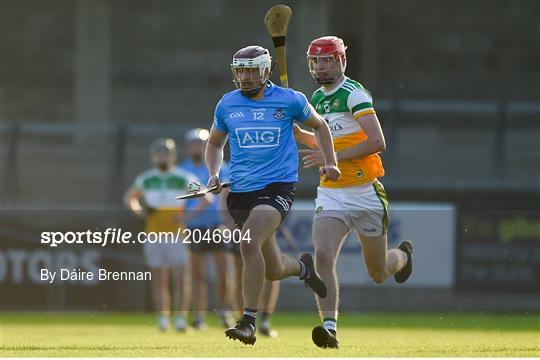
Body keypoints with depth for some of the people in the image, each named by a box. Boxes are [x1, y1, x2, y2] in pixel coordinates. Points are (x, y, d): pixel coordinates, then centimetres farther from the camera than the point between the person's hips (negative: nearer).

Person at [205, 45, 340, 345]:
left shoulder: (289, 100, -1)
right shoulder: (227, 104, 6)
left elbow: (319, 125, 17)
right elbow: (215, 143, 23)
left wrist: (330, 163, 7)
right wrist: (214, 174, 6)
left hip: (278, 186, -4)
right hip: (241, 191, 4)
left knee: (249, 244, -28)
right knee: (273, 270, 9)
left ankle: (249, 323, -23)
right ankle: (303, 268, 46)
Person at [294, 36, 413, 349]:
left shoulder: (354, 94, -13)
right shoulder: (317, 98, 12)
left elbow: (377, 142, -23)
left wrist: (332, 157, -24)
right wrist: (295, 131, 10)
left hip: (365, 193, -5)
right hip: (331, 195, 5)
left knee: (379, 275, 10)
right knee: (323, 256, -21)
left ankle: (402, 256, 45)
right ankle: (330, 326, -24)